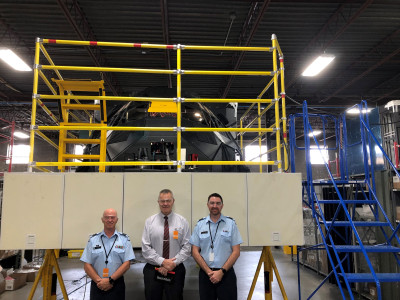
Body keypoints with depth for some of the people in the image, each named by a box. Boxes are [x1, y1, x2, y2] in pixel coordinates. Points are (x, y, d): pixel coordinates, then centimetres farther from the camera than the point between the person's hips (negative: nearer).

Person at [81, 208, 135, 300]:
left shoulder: (124, 239, 1)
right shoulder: (93, 239, 5)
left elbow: (126, 264, -4)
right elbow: (87, 265, 1)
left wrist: (110, 280, -13)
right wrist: (99, 281, -12)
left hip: (117, 285, -1)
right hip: (97, 285, 1)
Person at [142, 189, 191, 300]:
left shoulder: (182, 222, 2)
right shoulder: (149, 222, 2)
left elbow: (187, 247, -2)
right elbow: (145, 248, -3)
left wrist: (173, 263, -13)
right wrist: (162, 262, -13)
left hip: (176, 270, 0)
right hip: (152, 270, 0)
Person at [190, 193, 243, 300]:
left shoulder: (231, 223, 0)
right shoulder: (200, 225, 4)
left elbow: (236, 252, -2)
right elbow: (195, 252, 2)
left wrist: (221, 271, -9)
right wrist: (209, 272, -7)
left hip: (226, 274, -1)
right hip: (205, 274, 2)